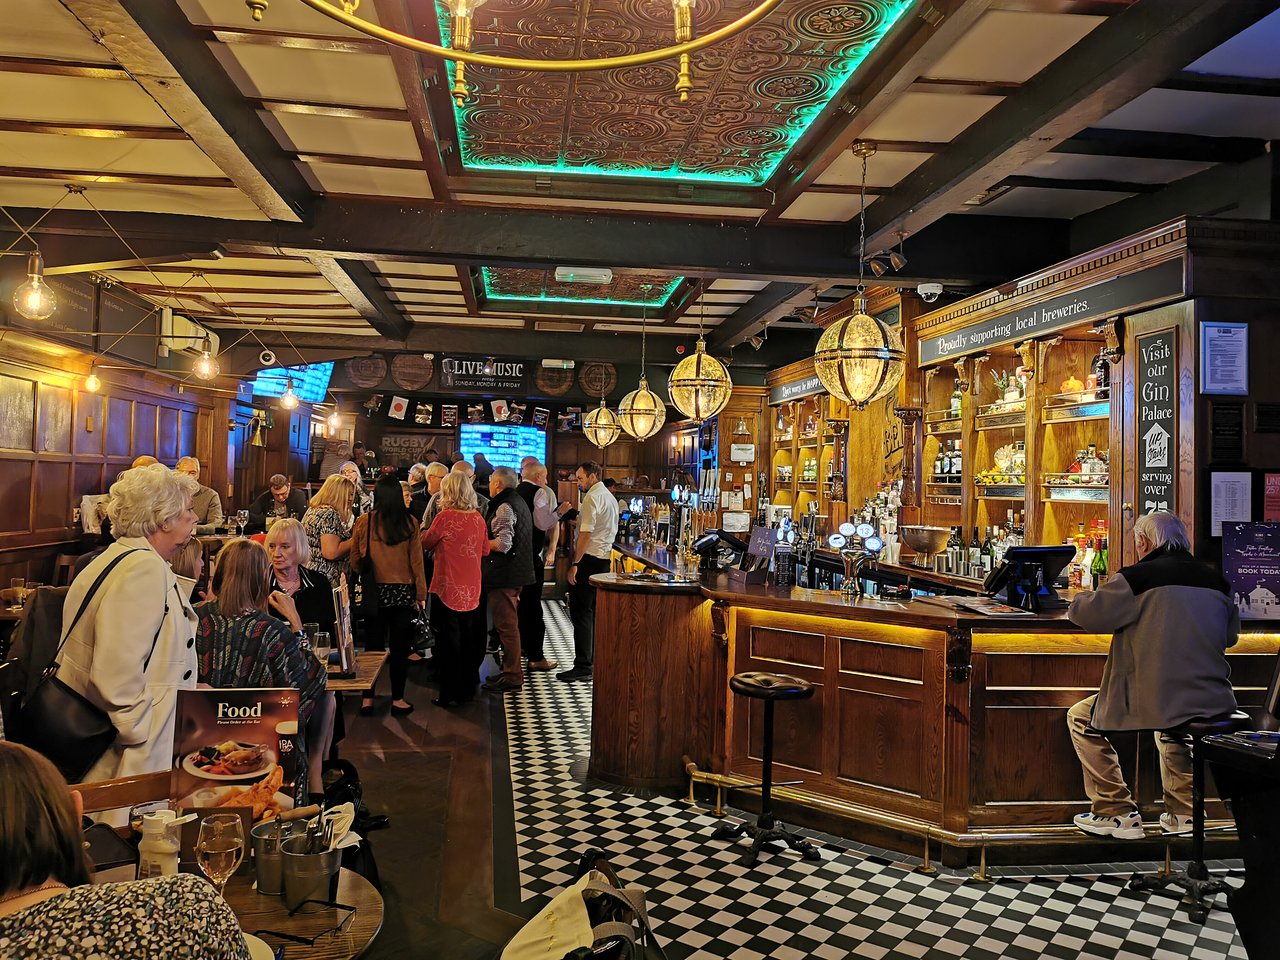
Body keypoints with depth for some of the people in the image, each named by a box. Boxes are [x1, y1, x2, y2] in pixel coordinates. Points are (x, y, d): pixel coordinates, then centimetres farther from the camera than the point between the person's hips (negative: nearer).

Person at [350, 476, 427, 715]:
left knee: (373, 645, 11)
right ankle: (397, 699, 15)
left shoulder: (363, 522, -5)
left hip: (374, 591, 1)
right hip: (403, 592, -1)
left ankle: (367, 699, 17)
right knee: (400, 647, 7)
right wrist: (421, 594, 3)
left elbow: (355, 560, 2)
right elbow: (416, 561, -4)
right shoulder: (409, 523, -6)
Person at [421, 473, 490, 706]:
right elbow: (485, 550, 11)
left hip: (448, 588, -5)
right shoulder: (478, 518, 0)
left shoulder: (445, 516, -15)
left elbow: (426, 543, -2)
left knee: (449, 641, 4)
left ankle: (450, 694, 9)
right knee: (468, 639, 16)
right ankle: (468, 689, 25)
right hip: (471, 589, 5)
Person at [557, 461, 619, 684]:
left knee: (581, 613, -6)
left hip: (588, 559, -10)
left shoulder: (591, 498, -13)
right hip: (604, 558, 10)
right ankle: (596, 660, 18)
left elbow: (586, 533, -19)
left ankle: (583, 667, -6)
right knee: (594, 612, 14)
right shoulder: (610, 497, 17)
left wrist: (575, 564, -19)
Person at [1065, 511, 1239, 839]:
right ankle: (1181, 811, 34)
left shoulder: (1137, 578, -11)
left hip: (1155, 703, -6)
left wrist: (1080, 600, 17)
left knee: (1082, 719, 14)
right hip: (1214, 703, 7)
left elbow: (1086, 613, -6)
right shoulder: (1215, 580, 7)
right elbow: (1230, 634, 21)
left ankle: (1118, 813, 11)